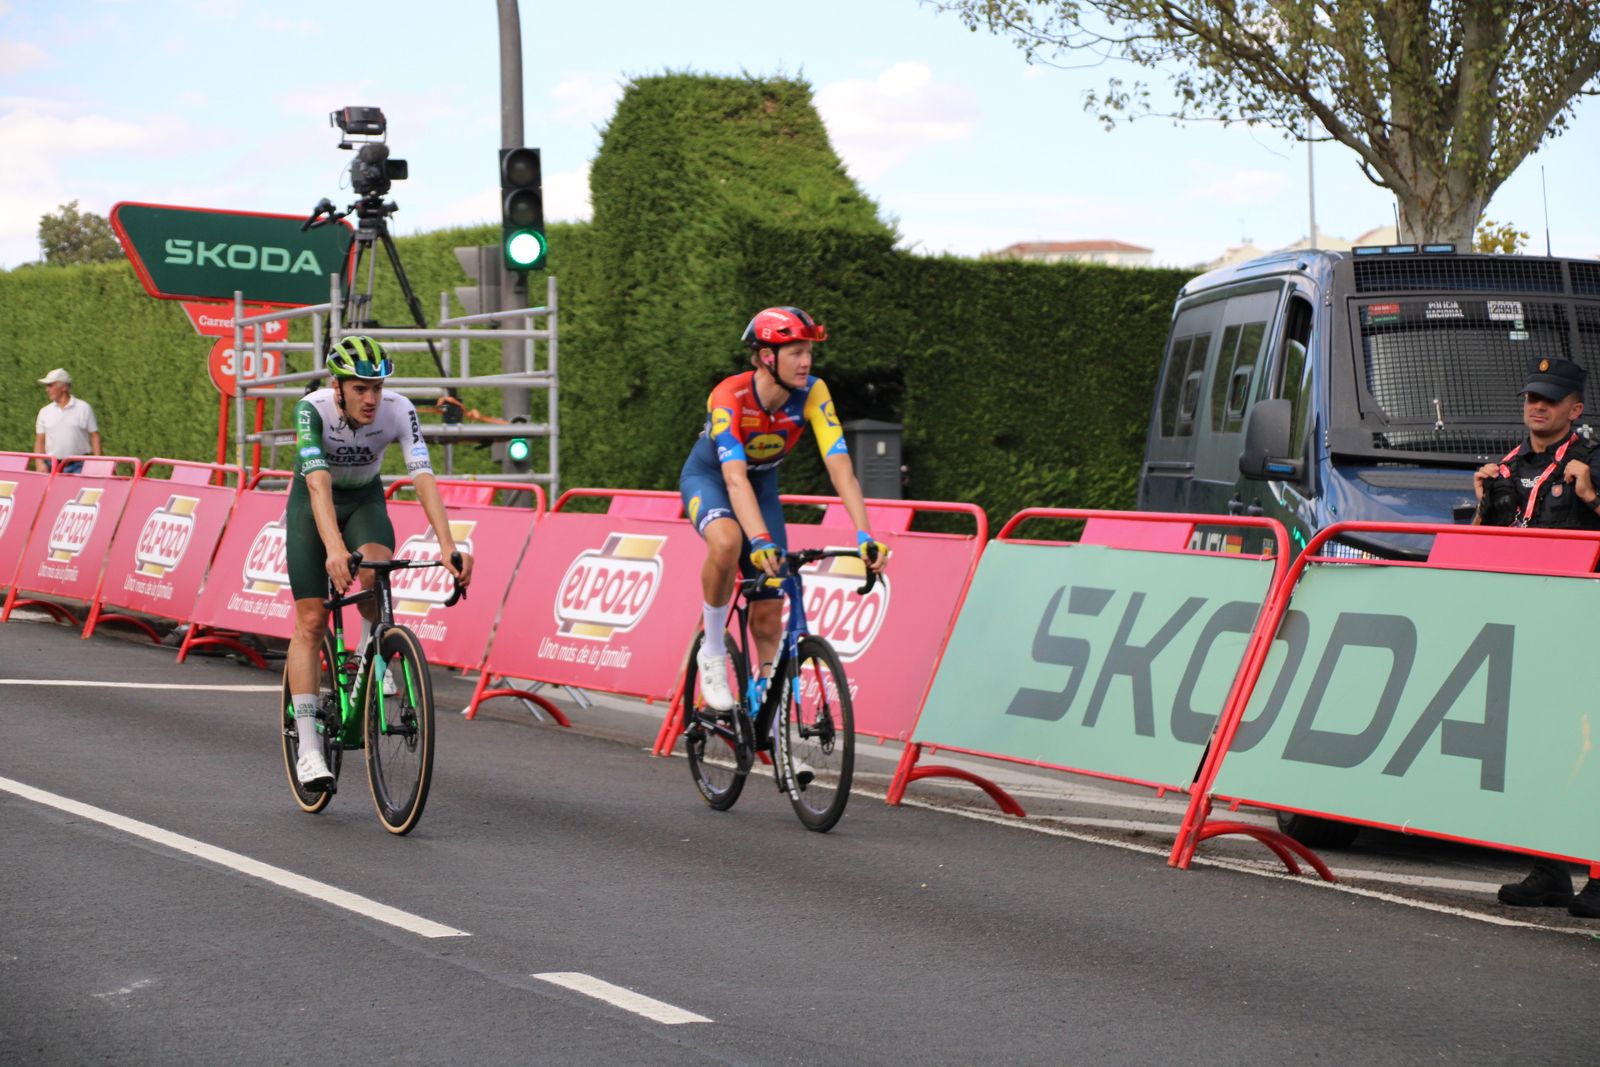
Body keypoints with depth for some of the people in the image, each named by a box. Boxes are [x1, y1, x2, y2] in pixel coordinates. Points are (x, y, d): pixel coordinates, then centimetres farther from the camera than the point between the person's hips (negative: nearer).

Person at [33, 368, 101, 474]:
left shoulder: (83, 408, 3)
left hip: (78, 466, -3)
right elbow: (39, 441, 11)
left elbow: (94, 437, 2)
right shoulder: (45, 412, 11)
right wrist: (40, 463, -5)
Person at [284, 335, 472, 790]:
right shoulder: (312, 410, -31)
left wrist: (447, 546, -49)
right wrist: (335, 550, -58)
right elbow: (318, 482, -43)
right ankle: (308, 748, -9)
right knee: (311, 620, -11)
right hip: (312, 503, -1)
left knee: (376, 569, -32)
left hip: (365, 500, 1)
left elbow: (423, 478, -35)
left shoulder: (398, 410, -26)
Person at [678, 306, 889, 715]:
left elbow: (840, 467, -29)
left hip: (763, 481, 4)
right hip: (708, 477, -4)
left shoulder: (812, 393, -24)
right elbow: (735, 479, -45)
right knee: (728, 541, -37)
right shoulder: (730, 396, -35)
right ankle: (713, 650, -18)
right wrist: (762, 542, -58)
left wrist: (864, 535, -41)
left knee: (769, 609, -4)